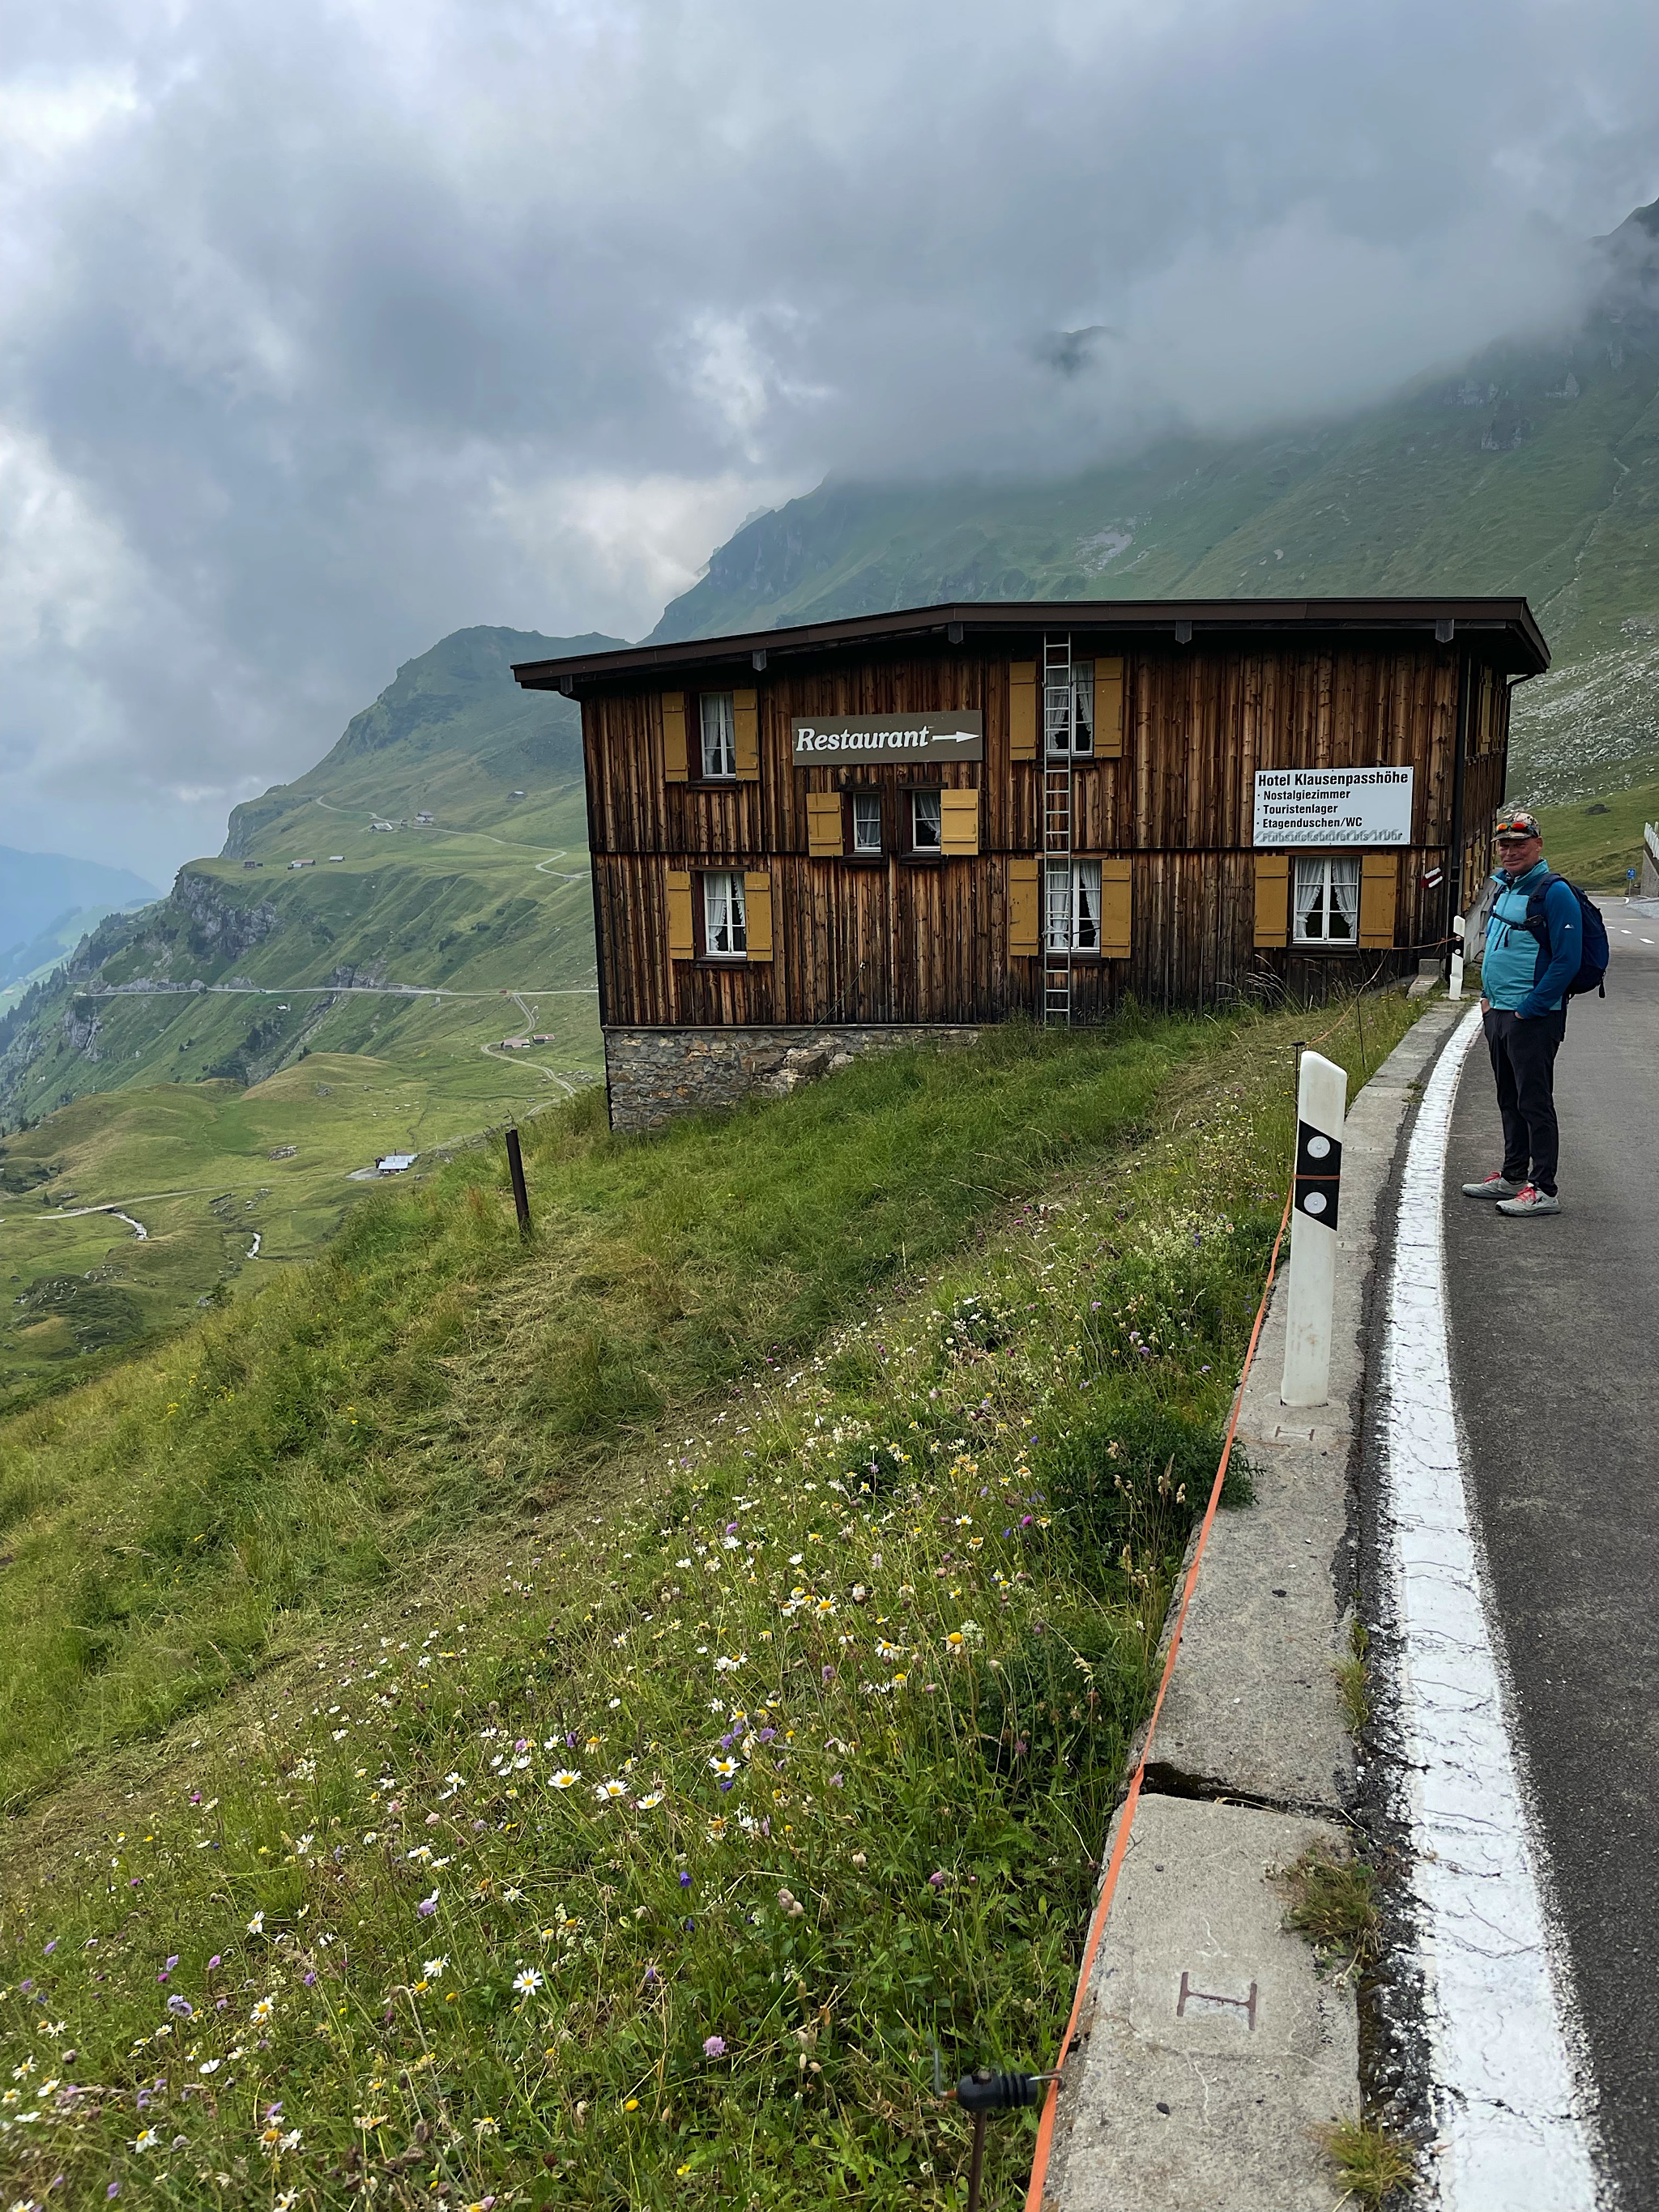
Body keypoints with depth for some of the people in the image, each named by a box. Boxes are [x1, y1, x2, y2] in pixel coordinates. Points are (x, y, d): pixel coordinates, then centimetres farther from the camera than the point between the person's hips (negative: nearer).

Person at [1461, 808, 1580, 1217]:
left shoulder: (1554, 892, -13)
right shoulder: (1503, 887, 13)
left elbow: (1567, 960, -18)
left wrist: (1528, 1008, -18)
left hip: (1534, 1017, -9)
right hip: (1498, 1014, 9)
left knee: (1534, 1103, -6)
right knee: (1509, 1101, 16)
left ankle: (1543, 1190, -1)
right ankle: (1513, 1176, 27)